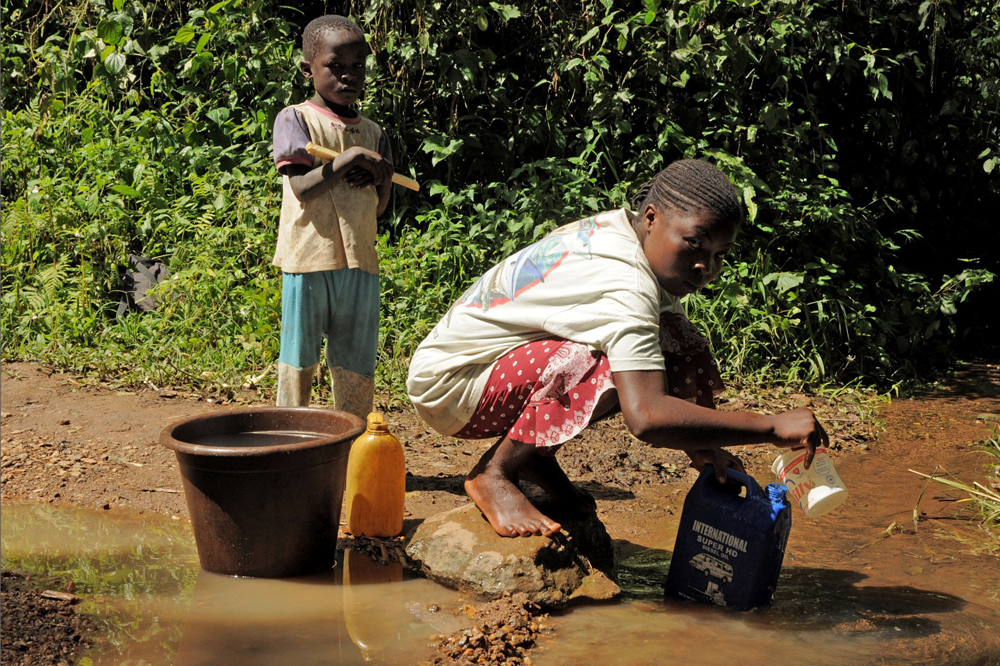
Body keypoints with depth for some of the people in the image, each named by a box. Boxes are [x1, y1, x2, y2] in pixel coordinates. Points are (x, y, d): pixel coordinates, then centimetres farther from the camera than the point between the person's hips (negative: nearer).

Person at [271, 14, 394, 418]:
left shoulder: (373, 133, 13)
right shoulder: (295, 120, 0)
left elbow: (380, 206, 13)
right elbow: (302, 188, -12)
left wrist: (378, 176, -7)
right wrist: (349, 159, -20)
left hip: (360, 261, 4)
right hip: (309, 258, -4)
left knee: (356, 366, 8)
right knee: (299, 360, 3)